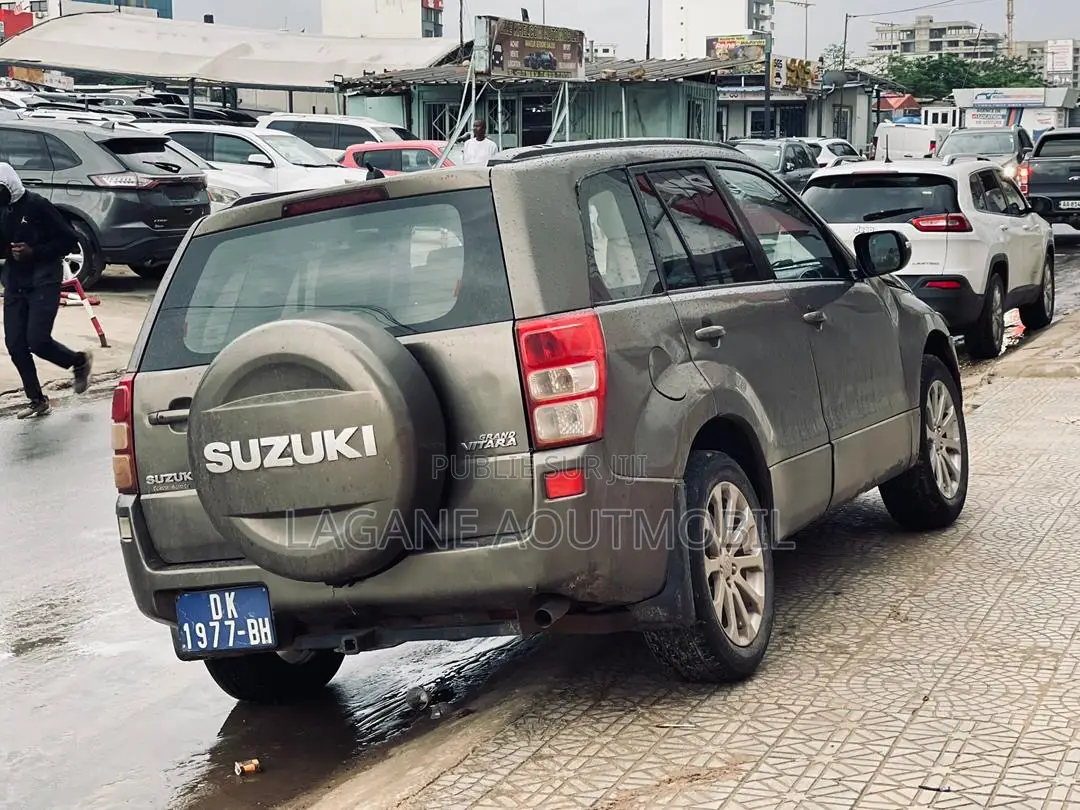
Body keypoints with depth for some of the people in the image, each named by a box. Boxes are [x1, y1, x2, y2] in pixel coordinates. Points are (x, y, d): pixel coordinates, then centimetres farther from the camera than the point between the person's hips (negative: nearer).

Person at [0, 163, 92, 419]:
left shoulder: (36, 205, -12)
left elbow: (69, 239, -11)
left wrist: (34, 252, -19)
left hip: (43, 282, -6)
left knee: (37, 341, -14)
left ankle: (79, 362, 15)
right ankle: (36, 400, 13)